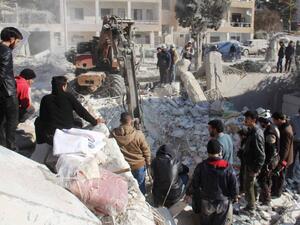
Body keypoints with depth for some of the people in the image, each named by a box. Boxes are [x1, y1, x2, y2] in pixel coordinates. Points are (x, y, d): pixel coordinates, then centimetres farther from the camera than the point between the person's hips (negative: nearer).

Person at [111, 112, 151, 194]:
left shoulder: (114, 134, -19)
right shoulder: (138, 134, -26)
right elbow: (146, 150, -14)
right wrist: (148, 162, 4)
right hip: (139, 165, -2)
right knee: (140, 185, 23)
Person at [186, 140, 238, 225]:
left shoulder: (201, 167, -16)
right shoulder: (228, 167, -17)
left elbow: (194, 184, -7)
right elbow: (234, 185, -7)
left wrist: (188, 193, 12)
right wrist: (235, 196, 12)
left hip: (206, 204, 0)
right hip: (224, 203, 0)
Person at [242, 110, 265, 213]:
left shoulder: (257, 134, -28)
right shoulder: (251, 131, 3)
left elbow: (261, 154, -26)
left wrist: (256, 169, -22)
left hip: (252, 165, -9)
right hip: (249, 163, 9)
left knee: (249, 185, 4)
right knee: (251, 184, 24)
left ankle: (250, 208, 20)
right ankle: (252, 199, 43)